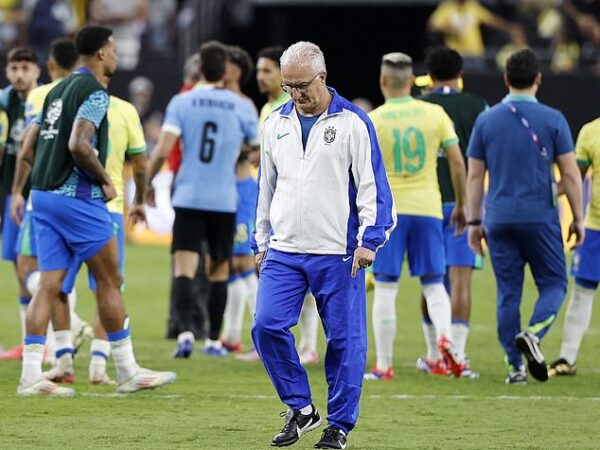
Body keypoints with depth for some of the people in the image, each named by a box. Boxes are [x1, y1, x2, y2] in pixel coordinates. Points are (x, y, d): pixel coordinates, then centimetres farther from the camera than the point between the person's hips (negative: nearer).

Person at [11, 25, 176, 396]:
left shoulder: (58, 90, 16)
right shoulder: (94, 91, -10)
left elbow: (28, 148, 16)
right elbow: (78, 145, -23)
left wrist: (18, 191, 22)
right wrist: (105, 181, -11)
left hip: (44, 196, 8)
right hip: (77, 198, -8)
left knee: (49, 285, 4)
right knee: (110, 282, 2)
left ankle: (31, 375, -3)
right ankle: (128, 372, 7)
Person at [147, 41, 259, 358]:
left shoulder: (181, 102, -2)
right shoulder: (242, 107, 1)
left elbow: (163, 150, -8)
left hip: (188, 198, -1)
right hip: (225, 200, 1)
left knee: (185, 268, -6)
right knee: (218, 270, 13)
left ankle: (186, 332, -25)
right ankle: (214, 340, 19)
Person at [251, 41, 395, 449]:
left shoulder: (352, 122, -4)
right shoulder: (277, 123, 11)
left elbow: (372, 186, -4)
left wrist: (369, 241, -11)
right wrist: (262, 241, 21)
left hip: (337, 254, -4)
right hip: (283, 252, 4)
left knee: (344, 340, -2)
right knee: (267, 325, -10)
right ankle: (301, 408, 5)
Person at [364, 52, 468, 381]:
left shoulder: (372, 120, -4)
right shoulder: (435, 114, 1)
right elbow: (458, 162, 2)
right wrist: (461, 206, 12)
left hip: (387, 209, -2)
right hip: (428, 207, 2)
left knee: (385, 289, 4)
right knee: (434, 285, 10)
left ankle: (384, 365, 5)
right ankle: (444, 337, -17)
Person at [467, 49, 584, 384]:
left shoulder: (486, 120, 5)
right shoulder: (552, 119, -3)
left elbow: (475, 176, 7)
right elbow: (570, 173, -3)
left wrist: (475, 222, 13)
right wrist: (578, 218, 5)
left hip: (499, 219, 3)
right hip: (541, 218, -3)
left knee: (508, 293, 8)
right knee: (554, 284, 8)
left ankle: (515, 366, 5)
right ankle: (533, 333, -19)